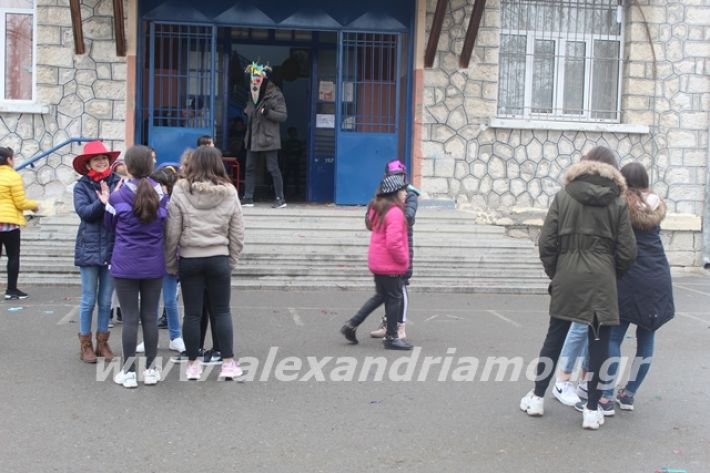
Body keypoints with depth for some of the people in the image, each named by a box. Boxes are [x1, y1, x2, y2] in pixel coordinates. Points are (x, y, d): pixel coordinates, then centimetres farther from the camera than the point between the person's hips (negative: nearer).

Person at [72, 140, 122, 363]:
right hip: (89, 249, -1)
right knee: (89, 301, 5)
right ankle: (85, 343, 18)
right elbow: (84, 211, -15)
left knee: (106, 301, 12)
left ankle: (102, 341, 24)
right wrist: (102, 203, -29)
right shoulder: (82, 186, -1)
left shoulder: (118, 183, 0)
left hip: (112, 249, 1)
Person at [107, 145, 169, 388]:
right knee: (150, 316, 9)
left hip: (126, 265, -2)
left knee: (130, 318, 2)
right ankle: (151, 369, 16)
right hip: (153, 265, 2)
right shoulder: (160, 193, -2)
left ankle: (129, 372, 8)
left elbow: (110, 224, 7)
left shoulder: (118, 195, -10)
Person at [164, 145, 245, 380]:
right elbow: (237, 234, 3)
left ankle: (193, 364, 16)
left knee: (192, 313, 7)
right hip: (219, 259, 1)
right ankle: (228, 363, 11)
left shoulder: (180, 192, -7)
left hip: (189, 259, -1)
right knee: (222, 311, 10)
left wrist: (170, 263, 4)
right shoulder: (229, 194, -1)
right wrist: (231, 262, 13)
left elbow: (172, 233, -6)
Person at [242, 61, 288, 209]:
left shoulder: (275, 95, -7)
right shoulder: (252, 95, 14)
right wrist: (247, 113, 6)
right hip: (253, 138, 7)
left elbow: (283, 116, -10)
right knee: (250, 168, 7)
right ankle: (248, 198, 12)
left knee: (273, 169, -4)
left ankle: (280, 199, 4)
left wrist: (267, 112, -23)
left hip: (268, 139, -7)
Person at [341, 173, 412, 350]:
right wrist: (404, 259, -12)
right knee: (395, 299, 2)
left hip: (377, 263, 9)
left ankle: (351, 325, 17)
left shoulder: (378, 209, 9)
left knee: (382, 297, 19)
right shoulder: (395, 212, -20)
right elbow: (394, 242, -26)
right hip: (391, 266, -9)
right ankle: (392, 337, 9)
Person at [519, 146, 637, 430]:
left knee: (555, 338, 12)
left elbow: (546, 243, -2)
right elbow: (627, 251, -1)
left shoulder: (563, 196, 1)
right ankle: (592, 410, 9)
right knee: (599, 343, 6)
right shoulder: (617, 203, 1)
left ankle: (537, 398, 21)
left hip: (567, 279, 1)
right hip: (602, 281, -1)